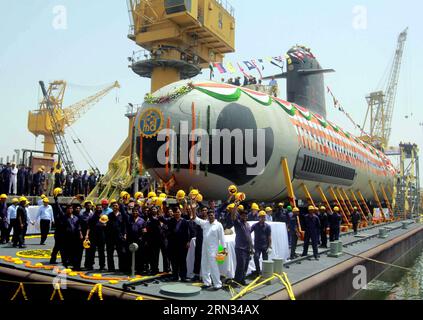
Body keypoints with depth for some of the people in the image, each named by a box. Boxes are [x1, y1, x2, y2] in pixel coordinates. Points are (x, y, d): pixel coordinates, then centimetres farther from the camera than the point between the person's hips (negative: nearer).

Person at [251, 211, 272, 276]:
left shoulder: (267, 226, -1)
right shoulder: (255, 226, -1)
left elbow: (269, 237, -1)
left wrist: (270, 247, -6)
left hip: (265, 246, 0)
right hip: (257, 246, 0)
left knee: (265, 260, 6)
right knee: (256, 257, -17)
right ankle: (258, 271, -2)